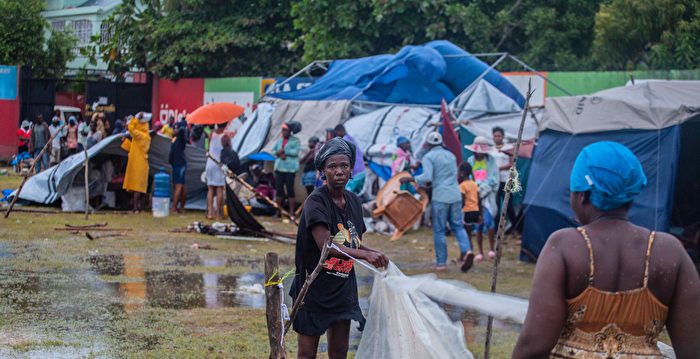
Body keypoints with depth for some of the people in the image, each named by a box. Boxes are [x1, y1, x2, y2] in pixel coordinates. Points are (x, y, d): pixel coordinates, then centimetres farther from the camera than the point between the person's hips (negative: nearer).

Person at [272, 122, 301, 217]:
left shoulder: (295, 140, 1)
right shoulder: (280, 139, 17)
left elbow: (296, 151, -12)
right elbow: (274, 150, 14)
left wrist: (283, 151, -11)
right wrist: (280, 155, -6)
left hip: (290, 168, -5)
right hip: (279, 167, 5)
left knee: (290, 189, -8)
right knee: (279, 189, 3)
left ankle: (291, 211, -4)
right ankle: (278, 210, 10)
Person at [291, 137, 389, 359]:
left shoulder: (353, 202, 7)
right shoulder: (316, 201, -15)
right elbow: (325, 245, -27)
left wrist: (375, 254, -1)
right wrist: (365, 255, -36)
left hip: (344, 289, 6)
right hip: (314, 288, -6)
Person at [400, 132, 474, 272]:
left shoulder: (428, 157, -4)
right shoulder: (451, 155, 17)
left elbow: (427, 177, -17)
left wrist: (409, 179, -8)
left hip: (440, 197, -5)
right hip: (455, 196, 5)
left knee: (439, 230, 3)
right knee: (457, 226, 12)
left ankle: (441, 263, 6)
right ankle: (466, 250, -12)